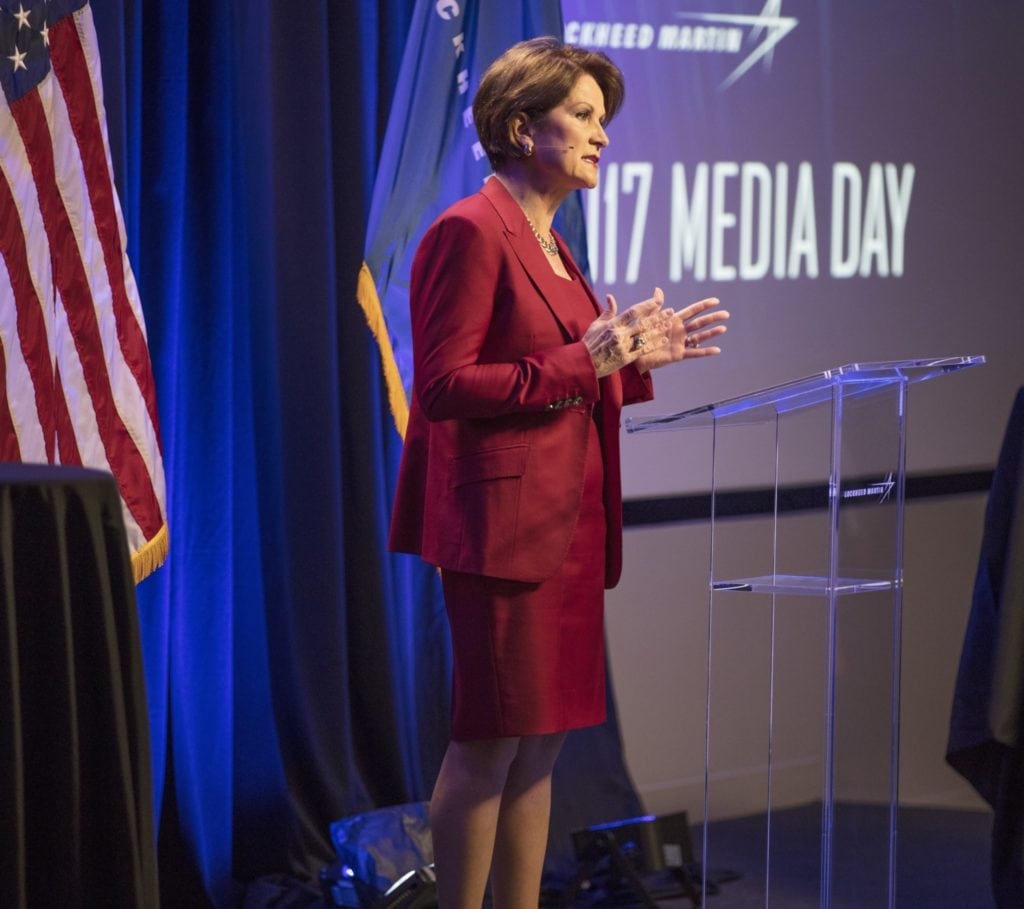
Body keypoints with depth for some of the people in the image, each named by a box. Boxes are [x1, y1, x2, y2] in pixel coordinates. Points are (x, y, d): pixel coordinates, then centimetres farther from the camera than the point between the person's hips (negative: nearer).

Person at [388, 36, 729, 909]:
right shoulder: (470, 232, -10)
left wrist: (637, 357, 8)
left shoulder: (549, 245, 18)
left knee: (542, 742, 9)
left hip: (568, 524, 9)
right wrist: (585, 360, -19)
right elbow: (444, 385, -17)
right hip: (504, 518, -9)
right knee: (493, 740, -7)